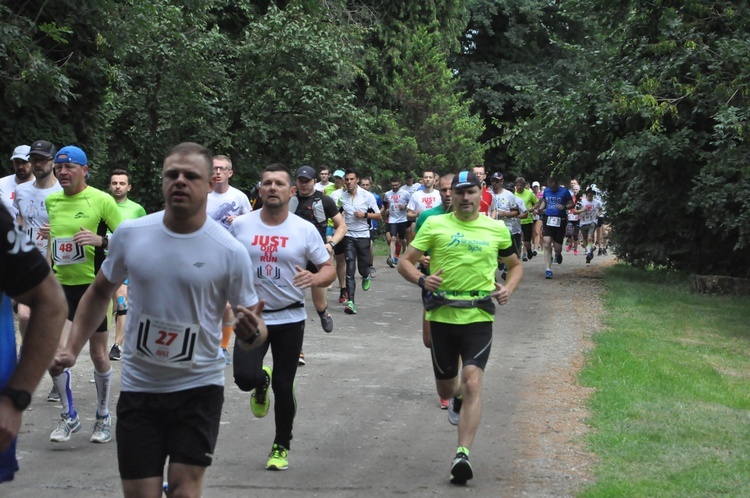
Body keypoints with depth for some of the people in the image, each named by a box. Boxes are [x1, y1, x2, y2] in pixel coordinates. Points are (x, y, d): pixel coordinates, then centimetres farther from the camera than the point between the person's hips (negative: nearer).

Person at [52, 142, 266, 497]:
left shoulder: (230, 252, -10)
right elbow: (100, 294, 13)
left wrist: (251, 333, -26)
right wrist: (72, 348, 5)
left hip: (198, 388, -2)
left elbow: (253, 326, -3)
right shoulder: (130, 234, -3)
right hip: (138, 387, 2)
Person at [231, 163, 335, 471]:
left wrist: (314, 279, -22)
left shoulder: (305, 230, -4)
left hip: (290, 318, 0)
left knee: (283, 387, 4)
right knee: (245, 377, -18)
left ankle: (282, 447, 26)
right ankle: (262, 382, 21)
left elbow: (329, 269, 0)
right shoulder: (241, 225, -2)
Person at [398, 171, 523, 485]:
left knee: (472, 383, -17)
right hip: (442, 316, 1)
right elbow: (405, 263, 2)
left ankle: (463, 455, -18)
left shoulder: (497, 229, 6)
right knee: (445, 390, 13)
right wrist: (421, 279, -19)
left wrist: (509, 288, 0)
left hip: (479, 317, -1)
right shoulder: (435, 224, 1)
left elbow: (515, 264, 21)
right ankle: (458, 398, 51)